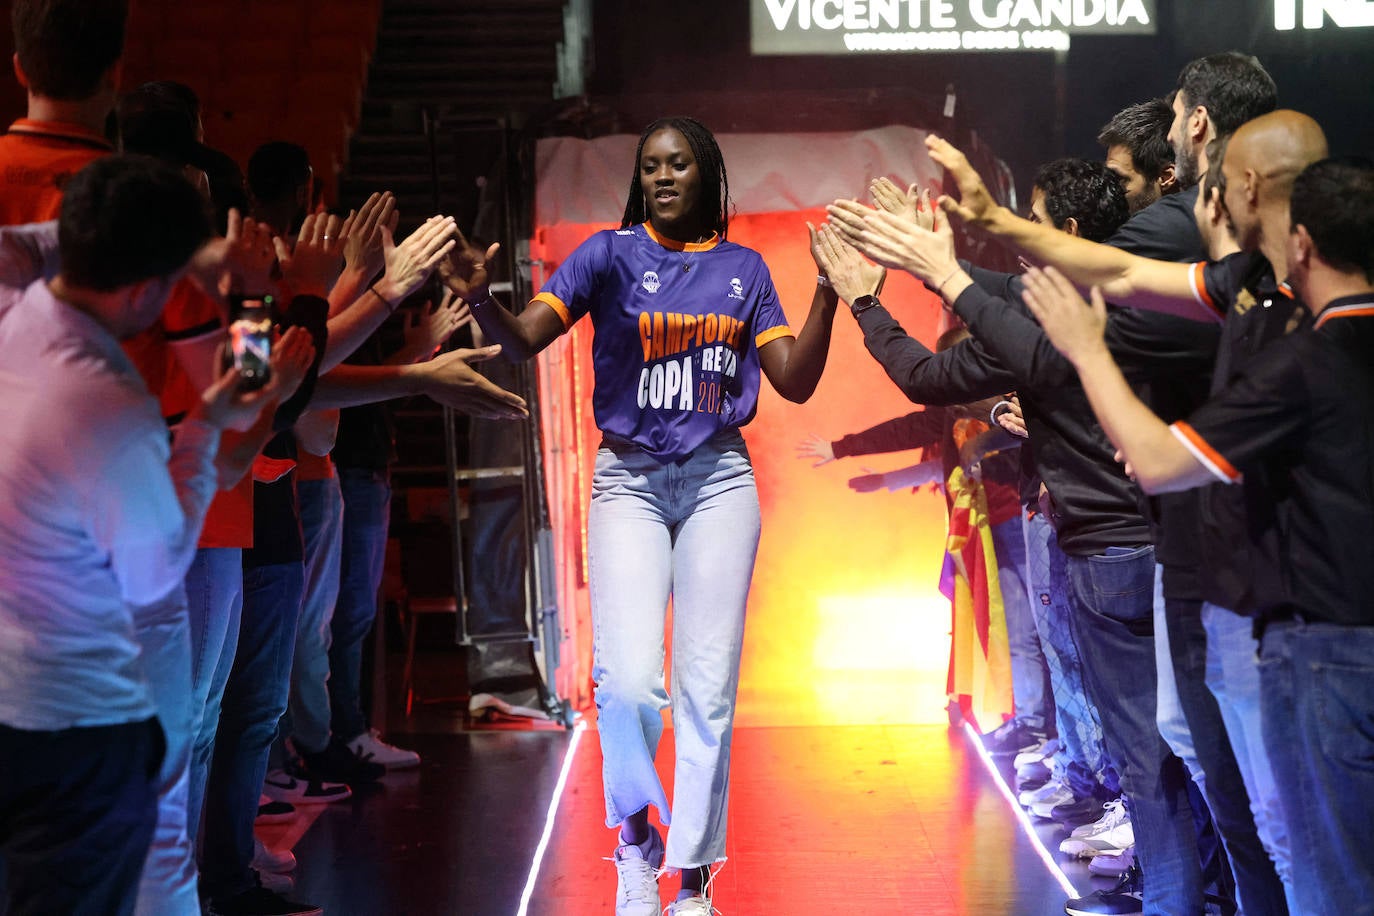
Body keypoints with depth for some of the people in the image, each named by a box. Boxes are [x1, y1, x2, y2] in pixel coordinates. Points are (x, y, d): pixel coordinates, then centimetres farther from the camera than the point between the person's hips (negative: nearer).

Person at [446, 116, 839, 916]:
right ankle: (636, 838, 11)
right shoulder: (611, 254, 0)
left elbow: (796, 383, 3)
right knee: (630, 683, -14)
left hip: (719, 481, 2)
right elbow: (526, 340, -11)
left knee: (708, 688, 2)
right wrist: (482, 301, -31)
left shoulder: (744, 270, 7)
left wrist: (828, 294, -9)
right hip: (629, 481, -2)